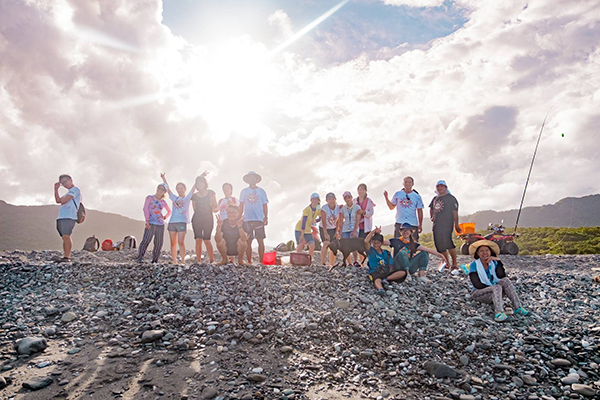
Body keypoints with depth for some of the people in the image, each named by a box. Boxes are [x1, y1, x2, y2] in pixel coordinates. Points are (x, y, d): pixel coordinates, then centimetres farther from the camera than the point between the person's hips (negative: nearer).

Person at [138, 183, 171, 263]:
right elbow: (145, 208, -4)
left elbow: (169, 211, 31)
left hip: (160, 224, 4)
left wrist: (165, 217, 11)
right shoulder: (149, 197, 7)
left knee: (159, 243, 0)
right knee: (146, 240, -16)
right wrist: (147, 221, -14)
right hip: (151, 224, -4)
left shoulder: (163, 202, 16)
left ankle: (155, 260, 7)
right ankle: (140, 258, -9)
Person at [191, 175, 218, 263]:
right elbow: (195, 209, 13)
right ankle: (198, 261, -1)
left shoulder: (211, 193, 7)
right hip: (197, 219, 2)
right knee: (198, 240, -4)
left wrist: (214, 209, -17)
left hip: (208, 218, -2)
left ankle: (212, 260, 5)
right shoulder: (194, 196, 11)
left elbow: (215, 208, 5)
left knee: (206, 240, -7)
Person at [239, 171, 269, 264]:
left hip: (259, 219, -1)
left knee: (261, 241, -5)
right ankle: (249, 262, 9)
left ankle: (261, 261, 2)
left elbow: (265, 205, 9)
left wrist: (266, 217, -1)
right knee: (248, 242, 2)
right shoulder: (244, 192, 12)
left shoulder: (261, 191, 9)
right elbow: (241, 206, 14)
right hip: (247, 219, 1)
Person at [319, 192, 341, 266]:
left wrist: (337, 232, -8)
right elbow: (324, 222, -27)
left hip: (334, 229, 3)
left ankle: (331, 265, 10)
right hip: (324, 228, -3)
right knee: (326, 244, -21)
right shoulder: (324, 208, -22)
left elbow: (338, 221, -7)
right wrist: (325, 233, -33)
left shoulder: (338, 208, -14)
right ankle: (323, 263, -19)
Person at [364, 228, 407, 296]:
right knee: (377, 280, -40)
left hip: (386, 272, 4)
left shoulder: (386, 253, 18)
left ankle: (386, 279, -26)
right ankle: (380, 289, -72)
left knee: (403, 273, -15)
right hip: (375, 272, -4)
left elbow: (391, 266, 9)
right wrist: (374, 231, -2)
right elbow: (366, 241, -10)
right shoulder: (371, 251, 9)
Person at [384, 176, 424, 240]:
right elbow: (391, 207, 14)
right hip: (399, 223, 0)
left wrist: (420, 225, 2)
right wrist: (386, 198, 1)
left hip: (413, 224, 0)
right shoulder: (397, 194, 8)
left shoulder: (417, 196, 5)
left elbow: (420, 211, 7)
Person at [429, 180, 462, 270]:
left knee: (448, 242, -18)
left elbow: (455, 212, -3)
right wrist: (432, 217, 12)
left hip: (447, 224, -7)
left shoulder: (451, 198, 0)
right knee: (439, 244, 5)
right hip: (436, 224, 7)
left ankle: (454, 263, -6)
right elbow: (431, 209, 31)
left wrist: (456, 225, -6)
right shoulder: (435, 199, 19)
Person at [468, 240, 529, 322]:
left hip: (494, 291, 4)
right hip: (479, 293, -4)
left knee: (505, 280, -20)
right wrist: (493, 287, -18)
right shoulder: (474, 265, -9)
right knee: (497, 288, -32)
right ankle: (499, 313, -54)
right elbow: (477, 284, -16)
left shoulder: (494, 263, 3)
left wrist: (498, 260, -20)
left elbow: (501, 276, -15)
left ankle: (517, 307, -28)